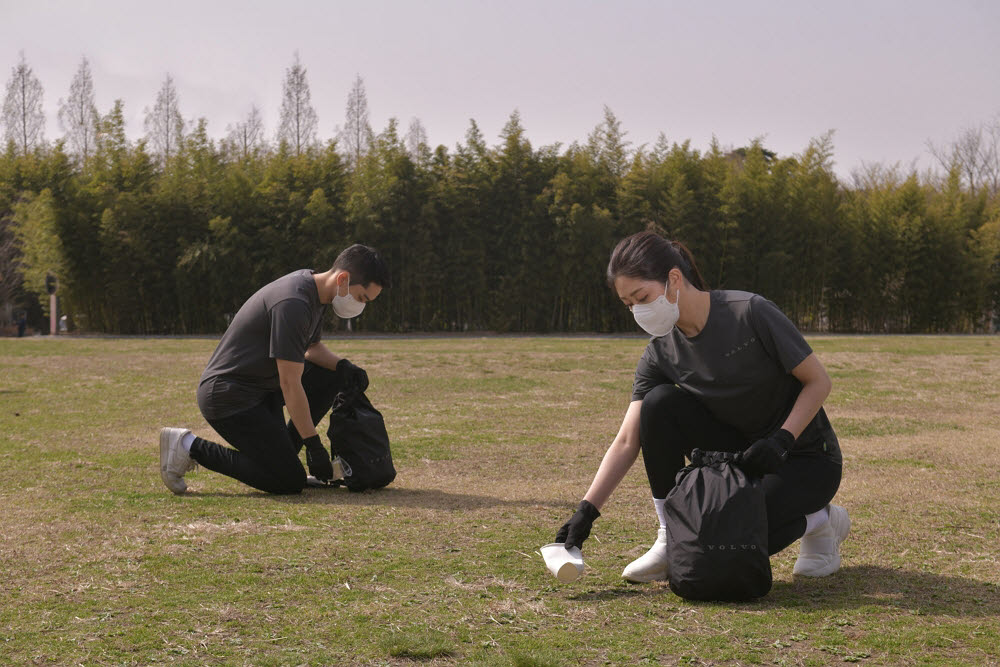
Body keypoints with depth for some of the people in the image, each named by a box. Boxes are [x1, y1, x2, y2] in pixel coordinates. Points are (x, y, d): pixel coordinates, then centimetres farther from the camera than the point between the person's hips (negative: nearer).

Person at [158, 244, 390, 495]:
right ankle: (191, 447, -4)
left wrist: (343, 366, 0)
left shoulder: (314, 289, 4)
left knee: (332, 375, 5)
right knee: (290, 482, -11)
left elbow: (311, 348, 21)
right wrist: (313, 445, -19)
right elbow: (290, 385, -24)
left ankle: (281, 457, 7)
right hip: (227, 396, -10)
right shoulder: (293, 304, -26)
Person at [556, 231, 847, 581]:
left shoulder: (750, 313, -22)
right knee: (660, 403, -20)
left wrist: (781, 441, -26)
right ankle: (671, 539, -9)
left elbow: (818, 382, -14)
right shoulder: (660, 354, -7)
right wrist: (586, 510, -22)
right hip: (739, 454, 5)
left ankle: (819, 520, 3)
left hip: (807, 461, -5)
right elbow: (627, 442, -11)